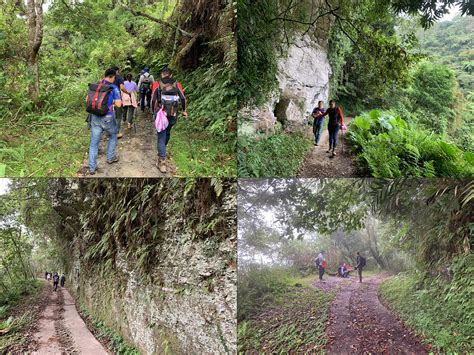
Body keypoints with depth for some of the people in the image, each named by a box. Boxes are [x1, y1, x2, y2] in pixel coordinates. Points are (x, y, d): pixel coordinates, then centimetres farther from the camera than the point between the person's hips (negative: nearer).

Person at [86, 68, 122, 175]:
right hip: (108, 118, -3)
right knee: (113, 136, 26)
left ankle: (92, 167, 9)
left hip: (95, 117, 3)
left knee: (94, 142, 7)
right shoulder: (113, 88, -8)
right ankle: (110, 157, 33)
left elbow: (87, 100, 10)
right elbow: (118, 104, -15)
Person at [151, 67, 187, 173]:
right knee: (167, 132, 25)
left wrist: (153, 111, 12)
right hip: (173, 114, 2)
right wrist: (184, 110, 9)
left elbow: (153, 100, -2)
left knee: (161, 136, -1)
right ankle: (162, 150, 46)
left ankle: (162, 160, -9)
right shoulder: (177, 84, 1)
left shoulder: (158, 84, -1)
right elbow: (183, 98, -3)